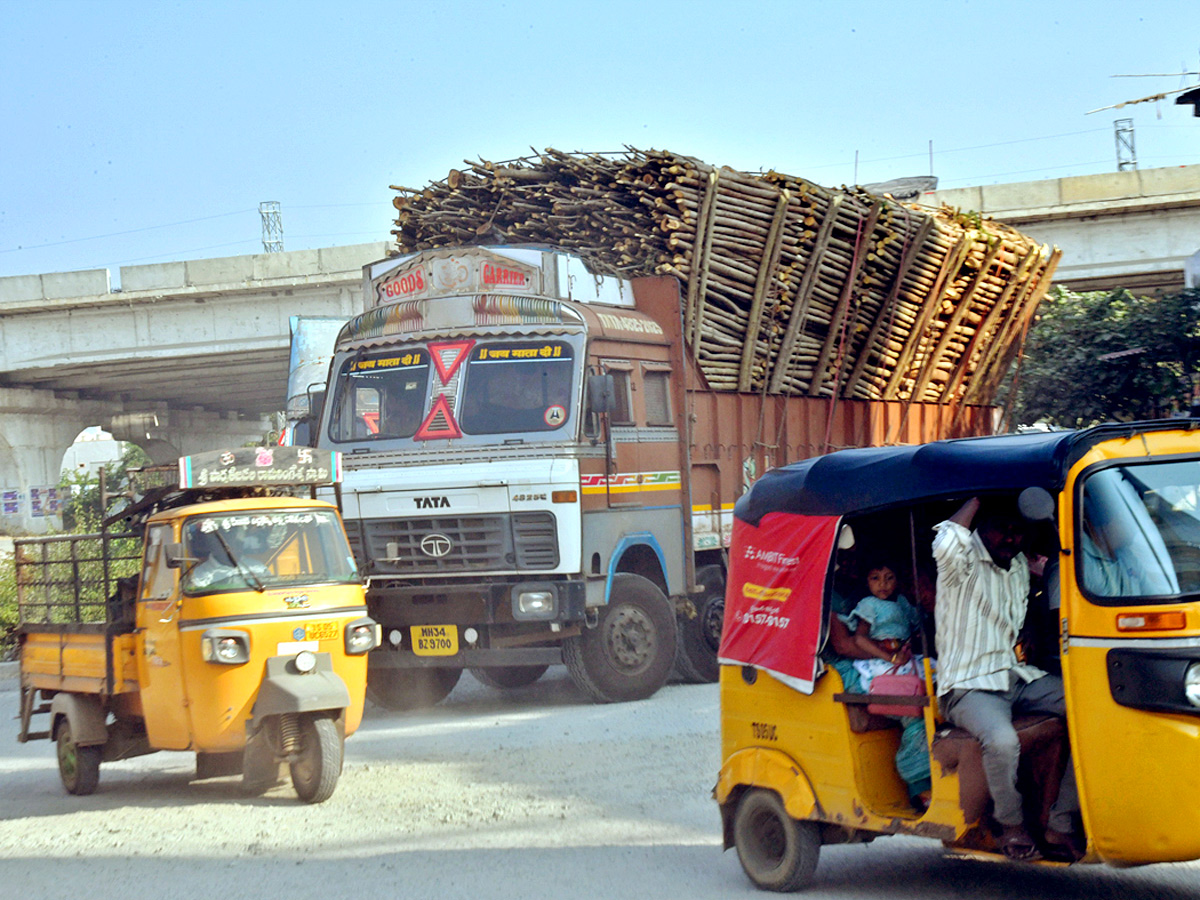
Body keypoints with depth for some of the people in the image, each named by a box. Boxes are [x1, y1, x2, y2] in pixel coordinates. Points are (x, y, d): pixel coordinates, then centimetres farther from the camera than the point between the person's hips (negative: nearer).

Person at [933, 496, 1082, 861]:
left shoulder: (1020, 566, 18)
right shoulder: (964, 562, -7)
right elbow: (946, 543, -32)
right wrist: (978, 498, -18)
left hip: (1017, 678, 7)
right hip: (968, 687, -7)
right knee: (1002, 741, -38)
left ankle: (1061, 824, -12)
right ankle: (1012, 826, -10)